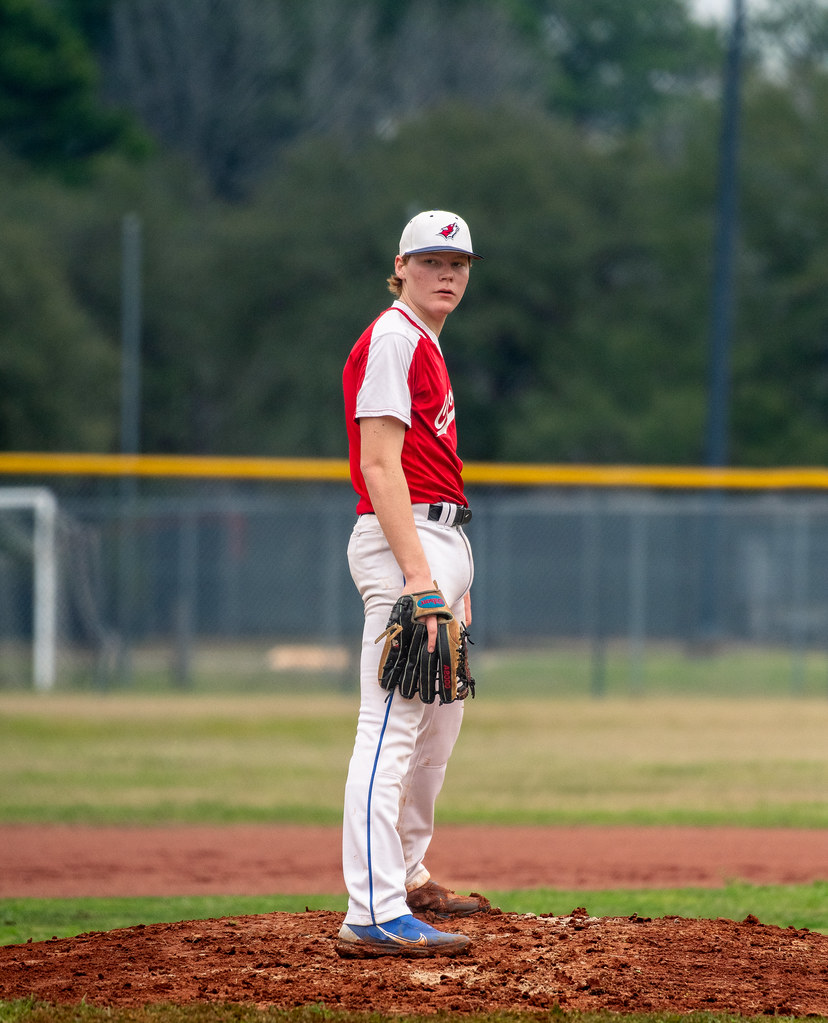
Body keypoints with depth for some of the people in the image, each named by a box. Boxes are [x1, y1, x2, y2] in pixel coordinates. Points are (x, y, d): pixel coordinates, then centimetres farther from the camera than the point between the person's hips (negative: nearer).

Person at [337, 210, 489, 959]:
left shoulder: (428, 346, 21)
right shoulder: (390, 340, -10)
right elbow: (379, 465, -18)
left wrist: (455, 579, 21)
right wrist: (417, 576, -25)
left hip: (441, 543, 11)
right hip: (402, 541, -11)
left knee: (438, 724, 19)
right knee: (393, 725, -16)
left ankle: (407, 876, 34)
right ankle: (374, 917, -22)